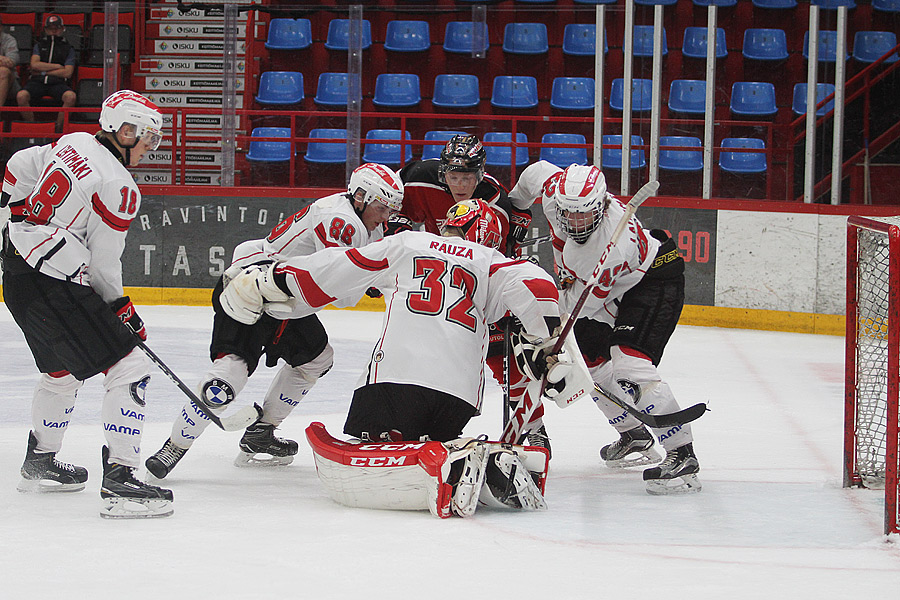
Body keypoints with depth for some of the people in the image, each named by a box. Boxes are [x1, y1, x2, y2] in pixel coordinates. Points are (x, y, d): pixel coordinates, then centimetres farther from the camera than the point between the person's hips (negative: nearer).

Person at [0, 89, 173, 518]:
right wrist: (121, 308, 5)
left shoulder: (71, 144, 9)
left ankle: (40, 463, 42)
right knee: (128, 367, -11)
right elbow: (104, 265, -9)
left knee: (62, 369, 28)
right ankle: (119, 482, -18)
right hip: (55, 284, -10)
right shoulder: (118, 187, -14)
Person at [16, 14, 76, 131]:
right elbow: (34, 64, 4)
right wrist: (58, 66, 1)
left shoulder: (68, 49, 17)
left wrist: (43, 71, 0)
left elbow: (68, 73, 3)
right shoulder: (39, 45, 22)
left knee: (71, 96, -36)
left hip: (58, 82, -1)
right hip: (37, 82, 1)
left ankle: (58, 128, -24)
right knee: (21, 96, -32)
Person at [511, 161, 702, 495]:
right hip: (617, 288, 9)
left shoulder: (612, 247, -39)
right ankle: (635, 436, 31)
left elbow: (585, 302, -27)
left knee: (629, 364, -25)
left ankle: (682, 455, -27)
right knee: (589, 359, 13)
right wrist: (512, 205, 21)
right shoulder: (555, 192, -20)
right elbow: (536, 172, 4)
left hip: (655, 281, -9)